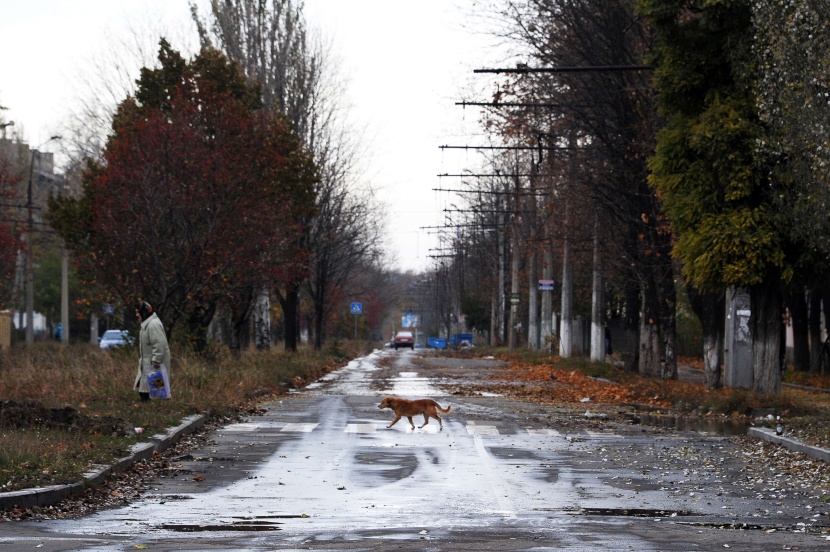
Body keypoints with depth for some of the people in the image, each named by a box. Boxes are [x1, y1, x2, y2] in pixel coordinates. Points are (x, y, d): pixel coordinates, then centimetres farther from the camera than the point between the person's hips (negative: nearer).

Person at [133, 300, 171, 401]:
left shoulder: (153, 324, -20)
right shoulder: (146, 323, 15)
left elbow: (159, 344, -26)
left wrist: (156, 361, -26)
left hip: (154, 363, -11)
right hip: (147, 362, 11)